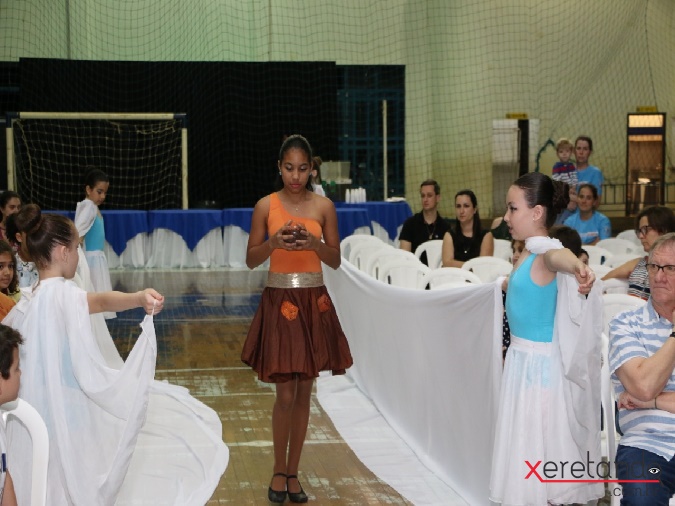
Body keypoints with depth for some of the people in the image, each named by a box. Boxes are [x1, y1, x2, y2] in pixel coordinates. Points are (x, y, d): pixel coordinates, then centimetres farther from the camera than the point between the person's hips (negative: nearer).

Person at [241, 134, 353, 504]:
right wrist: (273, 243, -17)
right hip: (279, 302, -2)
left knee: (304, 393, 7)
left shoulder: (324, 206, 2)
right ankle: (279, 472, 14)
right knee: (285, 394, -4)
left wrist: (314, 243, -16)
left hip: (314, 304, 2)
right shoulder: (266, 205, -1)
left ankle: (293, 473, 19)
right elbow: (251, 260, 1)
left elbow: (336, 261, 3)